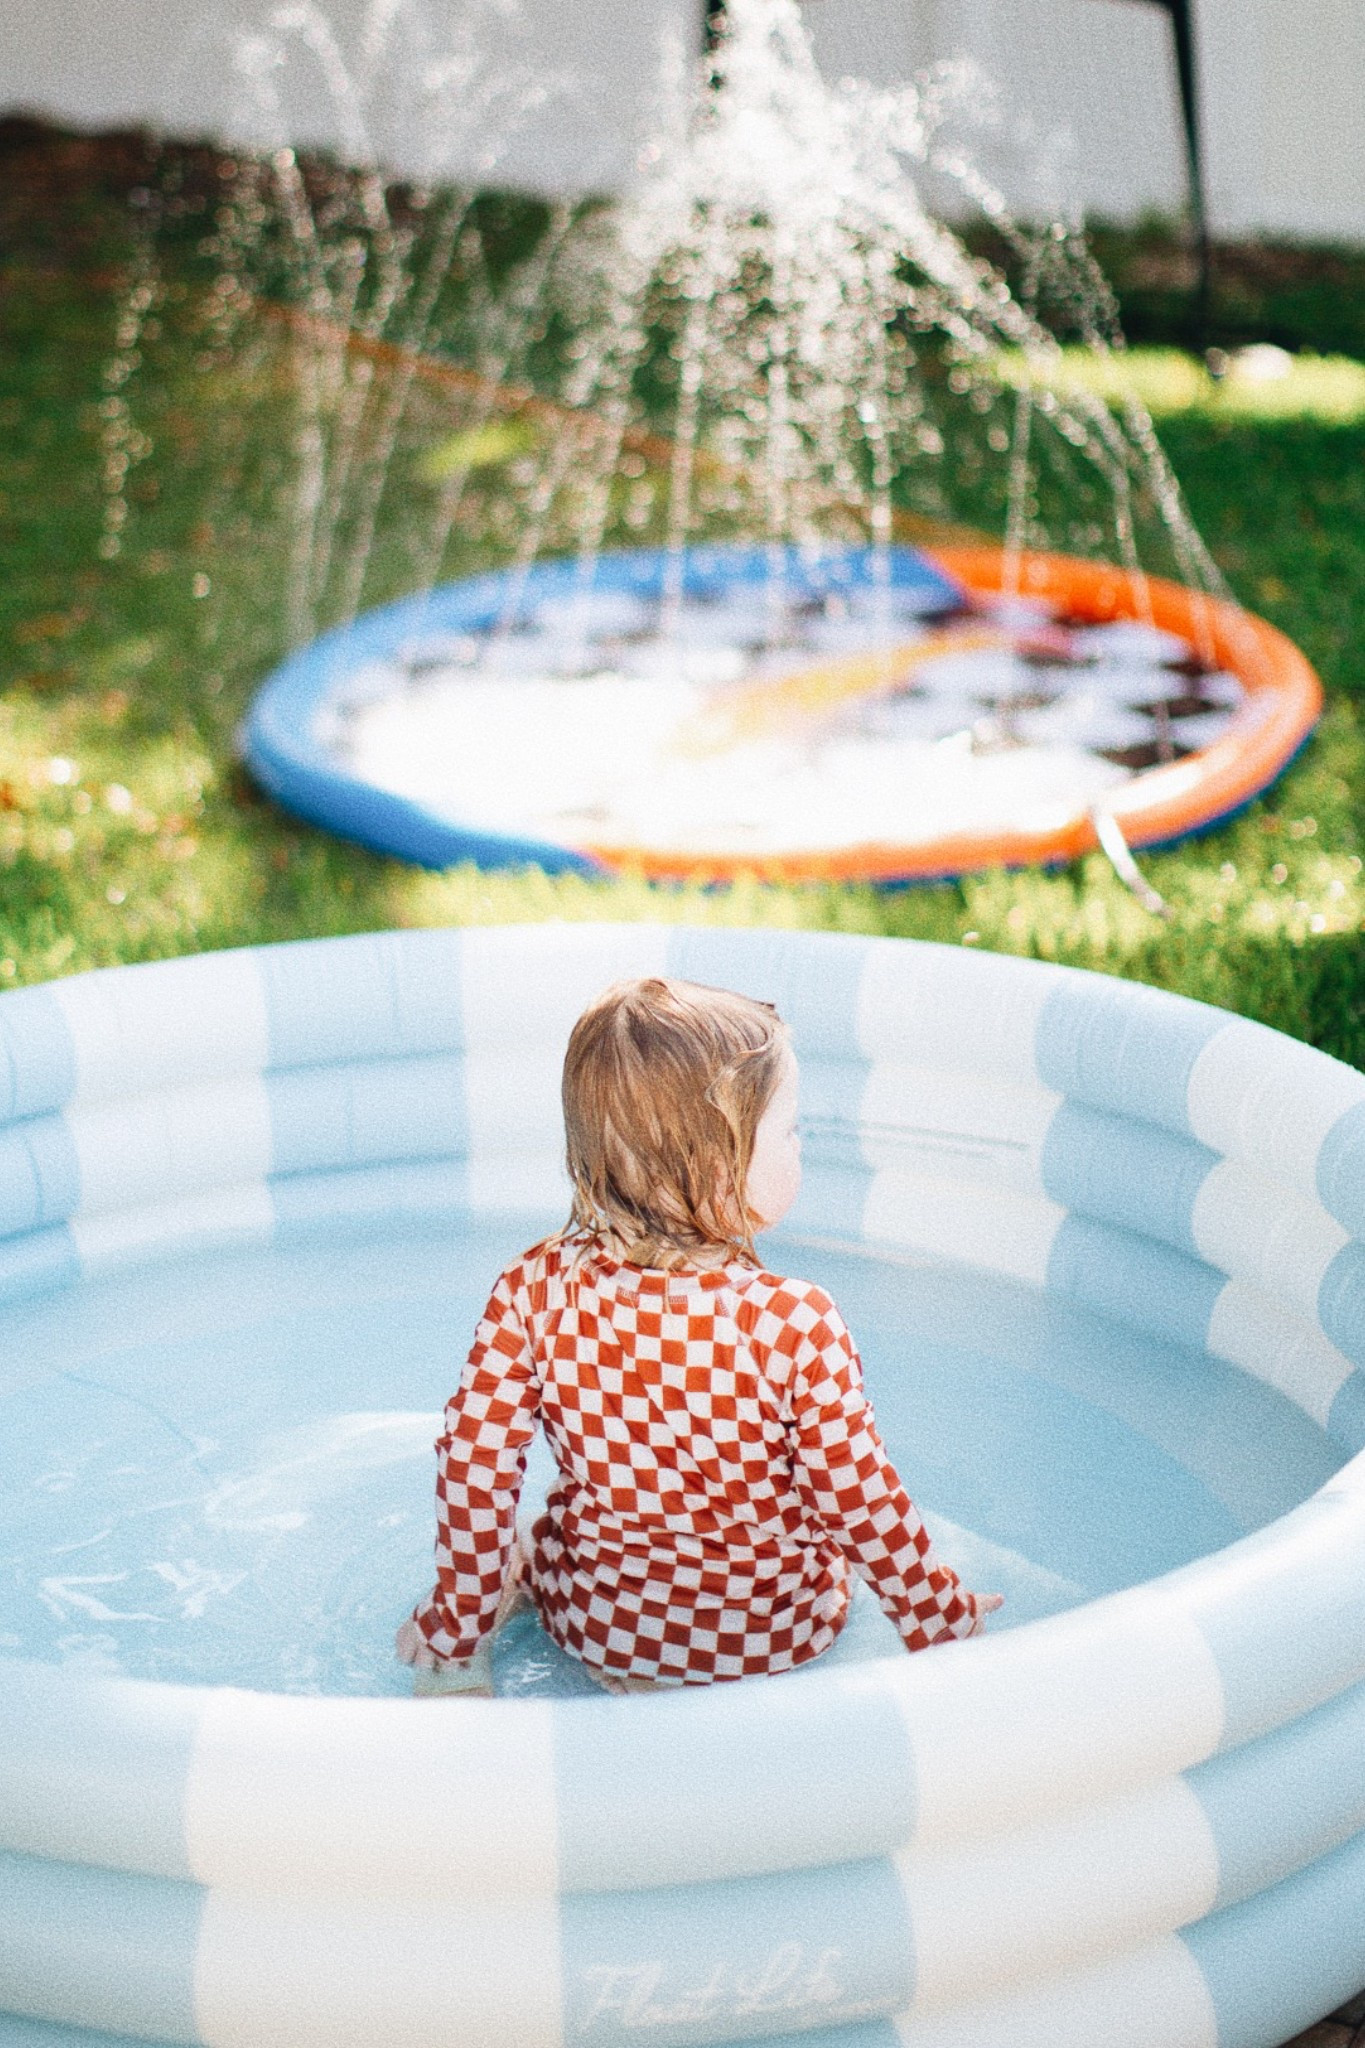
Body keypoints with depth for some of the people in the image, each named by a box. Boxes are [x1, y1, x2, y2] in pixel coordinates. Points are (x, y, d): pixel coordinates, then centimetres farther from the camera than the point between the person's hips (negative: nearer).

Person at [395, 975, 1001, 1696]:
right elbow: (860, 1496, -17)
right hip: (772, 1635, -2)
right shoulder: (796, 1324, -27)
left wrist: (457, 1623, 1)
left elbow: (475, 1464, -13)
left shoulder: (534, 1290, -19)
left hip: (592, 1617, 3)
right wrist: (938, 1614, 1)